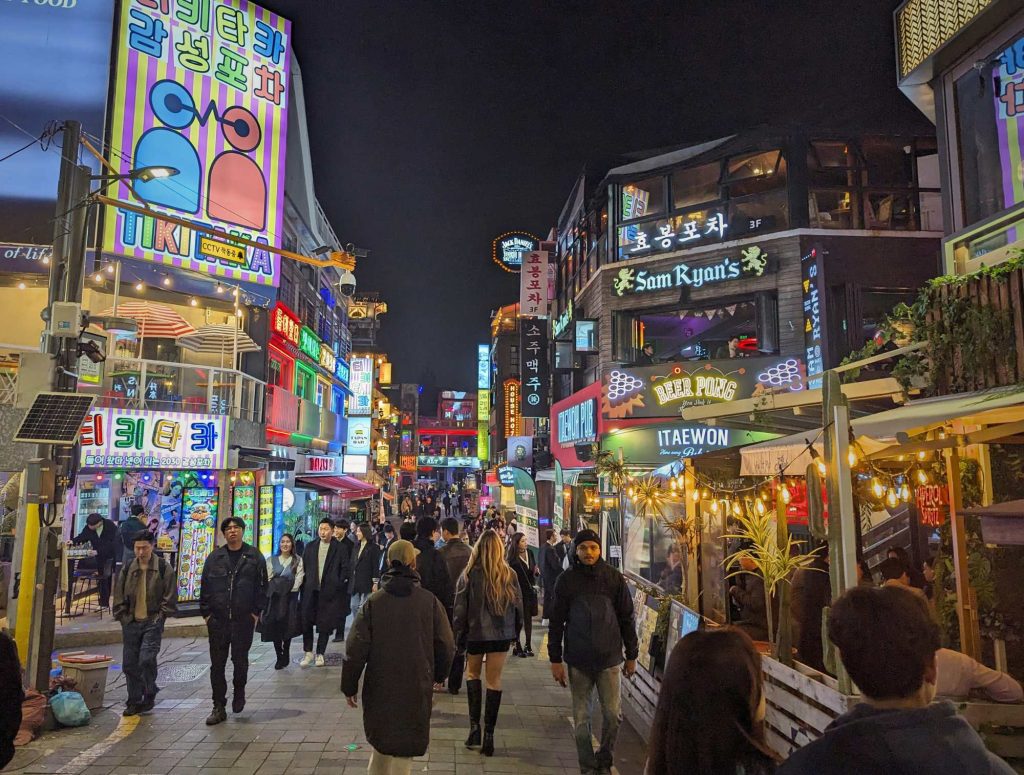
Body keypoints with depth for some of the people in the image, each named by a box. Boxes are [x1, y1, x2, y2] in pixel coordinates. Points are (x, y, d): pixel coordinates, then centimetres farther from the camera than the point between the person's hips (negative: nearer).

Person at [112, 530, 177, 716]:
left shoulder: (164, 568, -4)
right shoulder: (127, 569, 6)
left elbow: (170, 597, -2)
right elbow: (119, 596, 11)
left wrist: (160, 617, -6)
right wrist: (123, 617, 4)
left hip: (153, 622, -4)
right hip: (131, 623, 4)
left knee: (147, 659, -14)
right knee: (130, 663, 7)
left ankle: (149, 696, 7)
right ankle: (134, 701, 21)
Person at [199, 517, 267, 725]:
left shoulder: (254, 557, 1)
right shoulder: (215, 558, 6)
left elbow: (261, 586, 1)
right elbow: (204, 587, 7)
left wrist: (256, 612, -4)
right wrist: (206, 613, 1)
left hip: (244, 620, -1)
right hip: (217, 620, 2)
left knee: (240, 660, 9)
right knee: (217, 664, 4)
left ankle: (239, 691, 36)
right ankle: (218, 707, 12)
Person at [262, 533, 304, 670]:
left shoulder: (298, 560, 6)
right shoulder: (271, 560, 12)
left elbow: (299, 578, -2)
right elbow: (268, 578, 4)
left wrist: (288, 590, -11)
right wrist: (273, 590, -9)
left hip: (290, 597, -1)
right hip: (274, 597, 1)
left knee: (287, 626, -3)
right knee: (275, 627, -4)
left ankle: (285, 654, 13)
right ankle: (279, 657, 5)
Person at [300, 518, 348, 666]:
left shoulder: (340, 548, -2)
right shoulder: (310, 547, 8)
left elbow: (345, 569, -1)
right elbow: (303, 567, 9)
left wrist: (338, 584, -8)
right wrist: (305, 585, 1)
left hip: (329, 592, -2)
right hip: (311, 591, 3)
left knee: (325, 624, 3)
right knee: (306, 621, 2)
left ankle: (320, 654, 16)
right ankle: (308, 652, 16)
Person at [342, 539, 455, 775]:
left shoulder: (373, 601, -7)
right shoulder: (430, 601, -8)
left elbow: (356, 649, -6)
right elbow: (446, 646, -2)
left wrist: (349, 686, 6)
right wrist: (438, 675, 16)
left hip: (380, 688, 1)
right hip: (417, 689, -1)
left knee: (381, 741, 21)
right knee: (404, 748, 8)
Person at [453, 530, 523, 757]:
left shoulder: (470, 574, -10)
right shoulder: (509, 575, -5)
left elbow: (460, 608, -7)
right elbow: (518, 606, 2)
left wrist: (459, 637, 4)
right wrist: (513, 632, 15)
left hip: (475, 633, -1)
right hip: (501, 634, 1)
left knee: (472, 674, 20)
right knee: (494, 680, 9)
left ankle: (474, 727, 10)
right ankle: (489, 735, 10)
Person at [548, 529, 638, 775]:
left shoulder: (614, 578, -3)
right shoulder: (566, 580, -3)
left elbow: (626, 618, 4)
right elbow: (557, 622, 1)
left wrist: (631, 655, 7)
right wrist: (555, 659, 0)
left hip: (609, 658, 0)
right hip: (578, 660, 0)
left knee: (612, 714, 5)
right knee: (581, 718, 7)